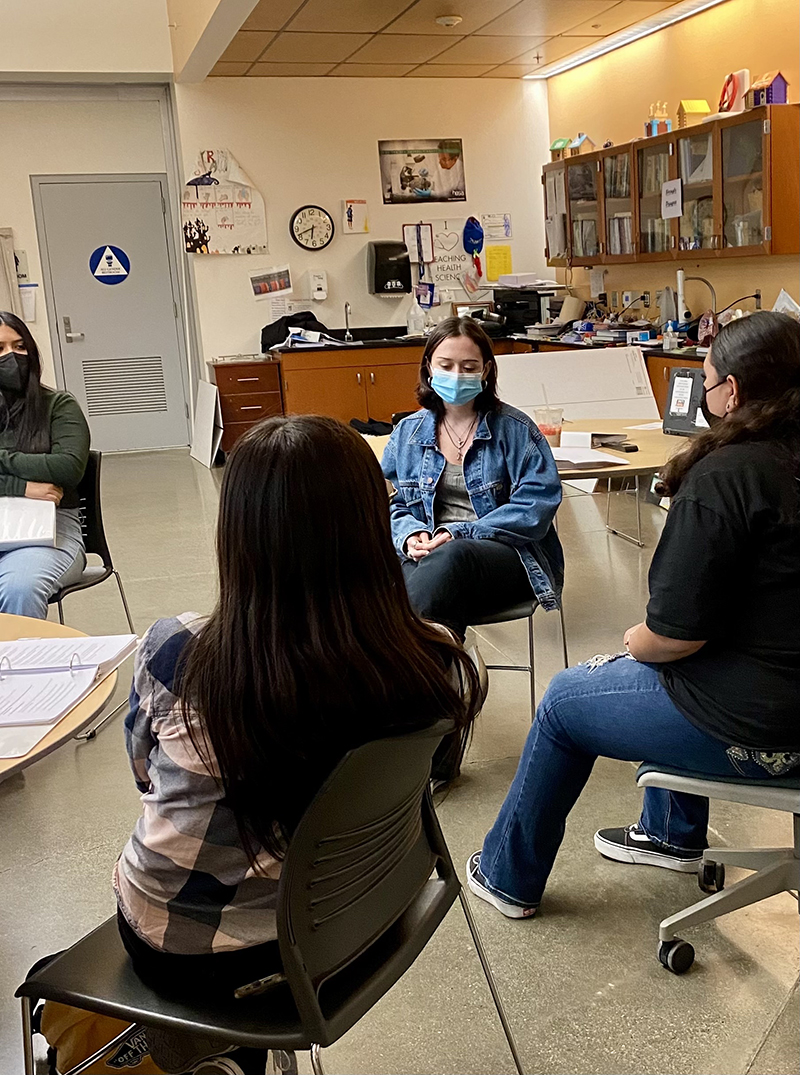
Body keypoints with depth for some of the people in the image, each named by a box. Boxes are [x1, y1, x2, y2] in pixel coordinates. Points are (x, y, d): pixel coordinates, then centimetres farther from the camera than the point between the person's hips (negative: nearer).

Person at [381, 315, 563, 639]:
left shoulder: (513, 428, 3)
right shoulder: (409, 431, 14)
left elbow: (537, 503, -7)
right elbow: (392, 504, 17)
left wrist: (460, 533, -15)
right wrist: (411, 534, -8)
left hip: (508, 554, -2)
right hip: (430, 554, 2)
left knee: (453, 556, -39)